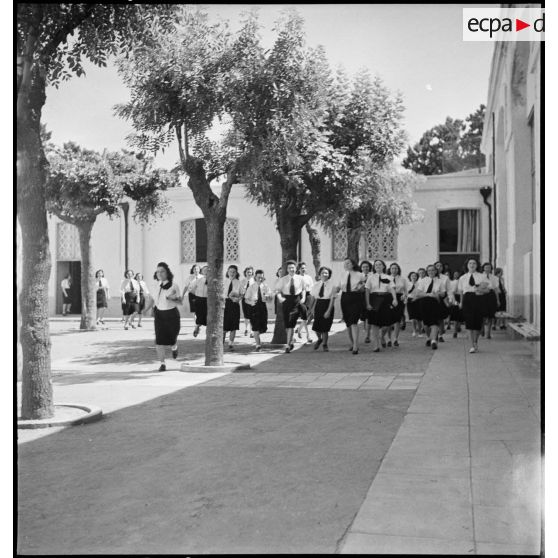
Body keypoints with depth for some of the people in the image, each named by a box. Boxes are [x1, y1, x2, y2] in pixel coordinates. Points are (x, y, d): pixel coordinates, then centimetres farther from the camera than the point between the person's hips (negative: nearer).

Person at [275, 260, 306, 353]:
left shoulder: (300, 279, 2)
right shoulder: (282, 280, 1)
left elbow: (303, 289, 15)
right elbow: (277, 290, 3)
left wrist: (303, 298, 1)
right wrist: (280, 297, -15)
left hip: (296, 301, -2)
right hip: (286, 301, 2)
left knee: (291, 324, -12)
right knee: (287, 325, 8)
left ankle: (288, 345, -8)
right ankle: (290, 343, 28)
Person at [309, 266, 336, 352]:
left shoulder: (332, 286, -6)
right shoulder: (316, 285, 5)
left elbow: (332, 299, -10)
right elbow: (313, 298, 8)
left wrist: (329, 311, -16)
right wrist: (311, 308, 1)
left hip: (327, 306, -3)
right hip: (318, 306, 3)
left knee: (325, 327, 1)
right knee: (316, 326, 0)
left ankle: (325, 344, 21)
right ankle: (319, 339, 32)